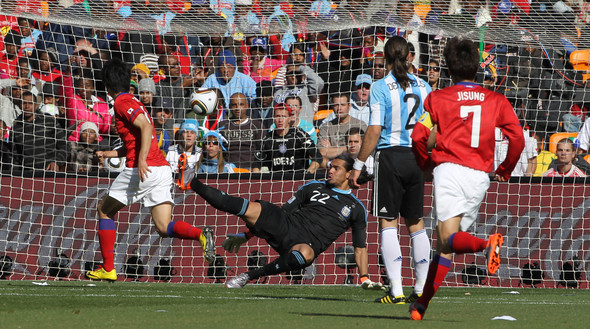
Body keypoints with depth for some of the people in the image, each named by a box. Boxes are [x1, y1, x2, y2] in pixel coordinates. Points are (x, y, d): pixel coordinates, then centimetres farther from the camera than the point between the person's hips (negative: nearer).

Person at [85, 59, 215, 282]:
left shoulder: (122, 102, -5)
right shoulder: (132, 102, 24)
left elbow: (145, 127, -21)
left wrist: (141, 160, -29)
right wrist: (109, 154, 34)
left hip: (142, 170, -8)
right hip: (163, 169, 8)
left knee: (105, 210, 13)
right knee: (164, 228, 1)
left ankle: (107, 269, 12)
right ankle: (201, 235, -27)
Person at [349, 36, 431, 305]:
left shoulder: (381, 87, -8)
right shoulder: (423, 87, 5)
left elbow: (374, 132, -12)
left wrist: (358, 165, -6)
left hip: (391, 156, -5)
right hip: (418, 159, 5)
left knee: (389, 223, -1)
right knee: (416, 223, 13)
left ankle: (396, 291, -8)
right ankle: (421, 290, 14)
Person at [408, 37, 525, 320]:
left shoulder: (438, 98, 6)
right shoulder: (496, 100, 12)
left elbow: (419, 136, -3)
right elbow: (517, 138, 4)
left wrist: (425, 163, 17)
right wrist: (505, 170, 21)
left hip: (449, 168, -4)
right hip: (480, 176, 4)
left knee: (449, 239, -13)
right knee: (445, 244, 9)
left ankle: (486, 244, -45)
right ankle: (422, 304, 6)